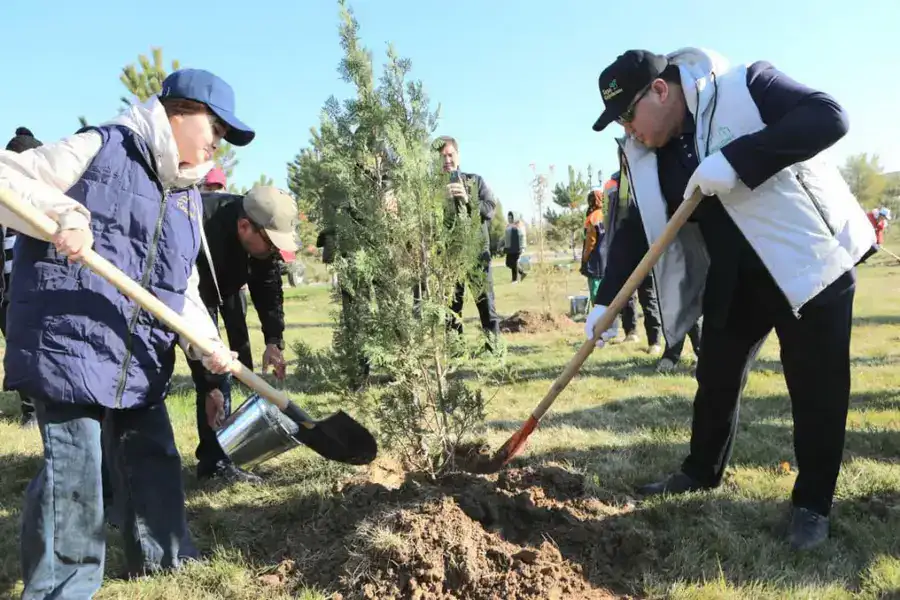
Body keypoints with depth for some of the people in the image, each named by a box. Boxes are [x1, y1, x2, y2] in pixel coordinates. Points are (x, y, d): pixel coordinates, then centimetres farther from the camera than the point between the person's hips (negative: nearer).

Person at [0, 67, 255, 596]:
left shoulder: (189, 199, 14)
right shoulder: (101, 150, -6)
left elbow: (183, 288, 14)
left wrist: (208, 343, -1)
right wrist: (64, 214, -24)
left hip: (140, 359, 8)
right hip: (69, 345, -7)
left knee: (154, 456, 17)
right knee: (74, 467, -3)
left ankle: (164, 554, 35)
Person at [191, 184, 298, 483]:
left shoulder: (264, 231, -19)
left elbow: (269, 289, -7)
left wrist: (274, 341, -18)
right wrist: (211, 385, -34)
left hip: (211, 289, 7)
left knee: (217, 373, 0)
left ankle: (215, 459, 6)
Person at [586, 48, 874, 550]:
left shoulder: (746, 88, -16)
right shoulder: (643, 155, 0)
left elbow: (829, 117, -25)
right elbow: (637, 229, 3)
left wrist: (736, 159, -34)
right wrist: (605, 301, -5)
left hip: (812, 264, -5)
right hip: (733, 282, 6)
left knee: (817, 389, 2)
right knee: (716, 379, 13)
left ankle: (813, 503, 19)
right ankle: (702, 472, 34)